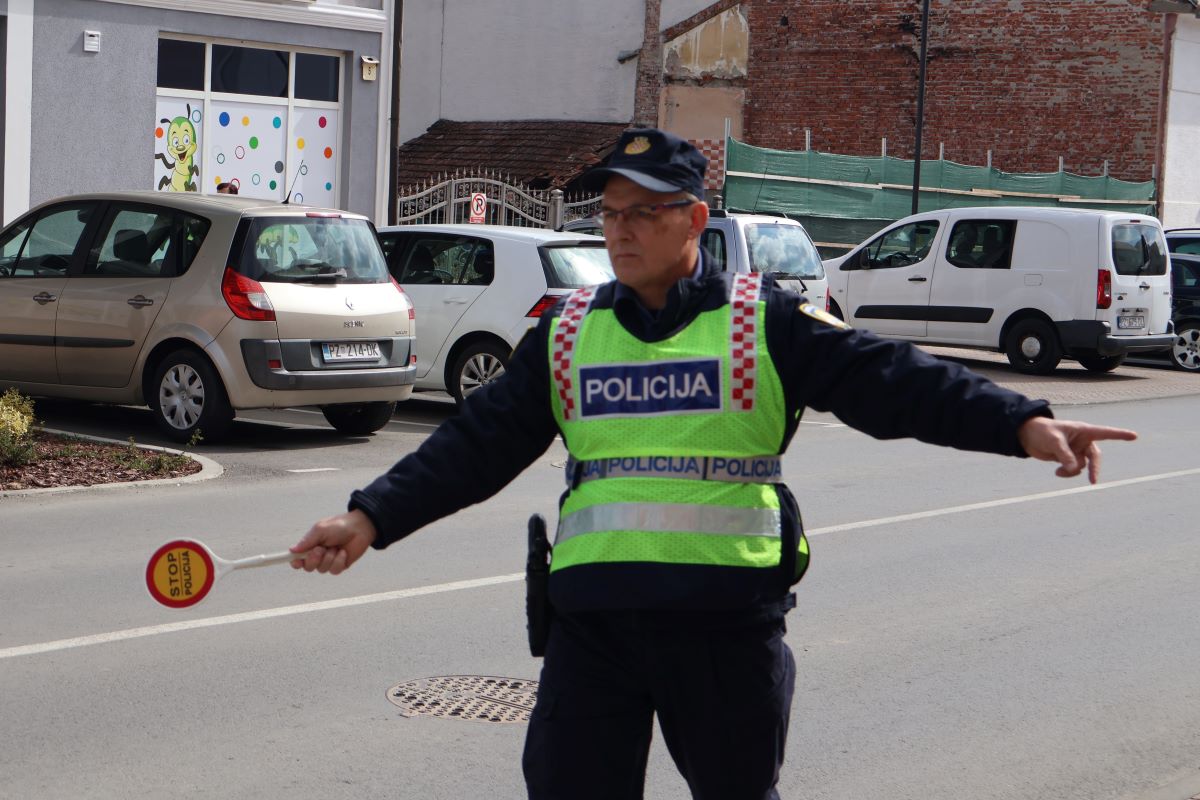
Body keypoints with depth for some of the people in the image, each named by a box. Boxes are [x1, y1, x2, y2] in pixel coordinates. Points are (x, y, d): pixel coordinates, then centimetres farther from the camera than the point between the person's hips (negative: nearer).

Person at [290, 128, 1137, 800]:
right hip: (592, 618, 2)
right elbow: (477, 444, 9)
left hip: (729, 618, -2)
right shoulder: (567, 334, 10)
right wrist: (373, 516, -2)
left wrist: (1022, 423, -23)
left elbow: (892, 379, -9)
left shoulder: (764, 323, 1)